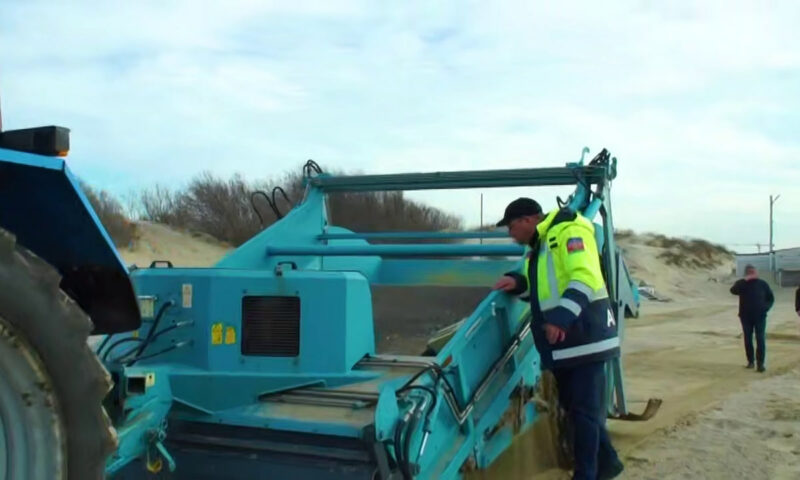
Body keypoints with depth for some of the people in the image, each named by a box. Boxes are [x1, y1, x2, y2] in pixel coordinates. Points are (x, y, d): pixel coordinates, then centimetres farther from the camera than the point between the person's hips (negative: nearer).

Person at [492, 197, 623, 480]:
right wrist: (517, 282, 4)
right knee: (572, 405, 17)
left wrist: (561, 317, -34)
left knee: (584, 409, -3)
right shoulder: (536, 245, 15)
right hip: (561, 341, 10)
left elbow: (585, 278, -26)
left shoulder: (568, 232, -14)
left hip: (583, 335, -10)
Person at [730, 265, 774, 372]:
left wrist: (766, 307, -7)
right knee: (748, 339, 6)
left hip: (760, 316, 0)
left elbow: (771, 298, 11)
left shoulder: (762, 284, 3)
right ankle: (750, 361, 17)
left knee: (760, 339, -6)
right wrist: (745, 280, -27)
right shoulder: (741, 283, 0)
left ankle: (761, 363, -5)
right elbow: (733, 290, -22)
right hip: (745, 316, 1)